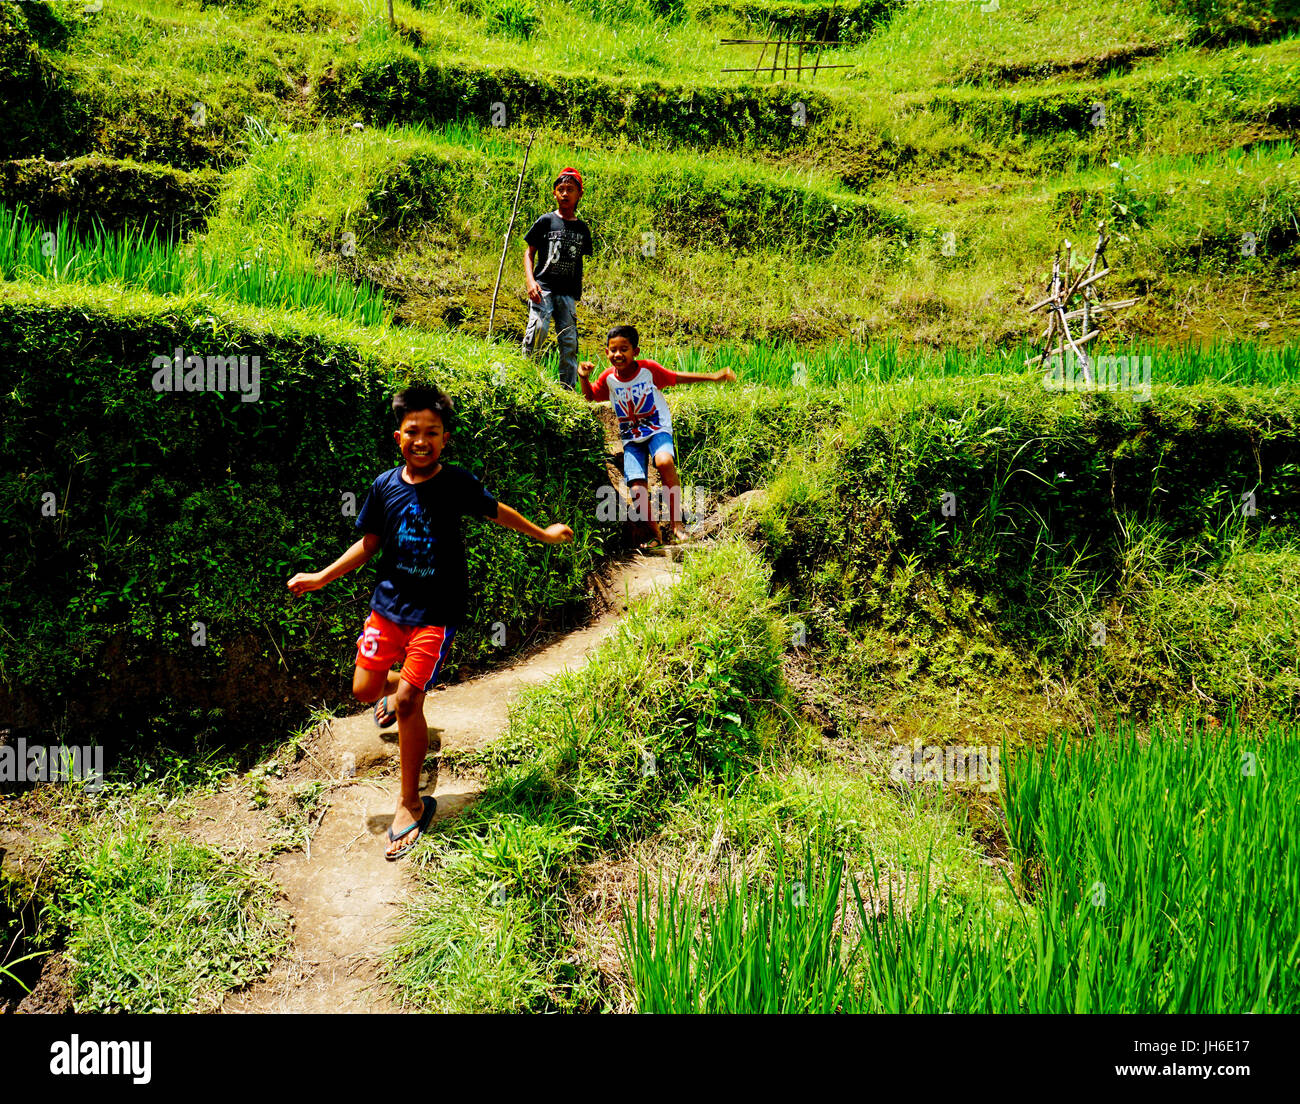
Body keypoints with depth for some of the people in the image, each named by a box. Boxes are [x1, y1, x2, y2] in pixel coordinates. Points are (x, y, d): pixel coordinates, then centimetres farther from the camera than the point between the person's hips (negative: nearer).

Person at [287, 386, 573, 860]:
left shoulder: (457, 483, -10)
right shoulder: (385, 486, -2)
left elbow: (495, 511, 9)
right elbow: (368, 545, 9)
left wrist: (542, 534, 18)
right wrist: (321, 577, 5)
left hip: (436, 611, -4)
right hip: (389, 603, 4)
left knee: (407, 701, -11)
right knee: (363, 688, 6)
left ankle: (411, 805, 6)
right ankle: (397, 689, 47)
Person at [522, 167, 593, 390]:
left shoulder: (582, 228, 14)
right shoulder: (546, 221, 4)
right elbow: (529, 252, 5)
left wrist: (578, 295, 14)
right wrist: (530, 280, -11)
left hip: (568, 292, 3)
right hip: (543, 286, -3)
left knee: (569, 342, 1)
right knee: (538, 327, -24)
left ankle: (569, 390, 7)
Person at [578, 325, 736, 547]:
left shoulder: (649, 369, -9)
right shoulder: (608, 378, -2)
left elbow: (677, 377, 3)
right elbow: (590, 396, 14)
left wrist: (712, 377, 0)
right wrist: (584, 378, -7)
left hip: (657, 430, -3)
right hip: (631, 439, 3)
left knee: (664, 461, -37)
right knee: (637, 492, -14)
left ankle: (676, 521, -24)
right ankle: (656, 534, 10)